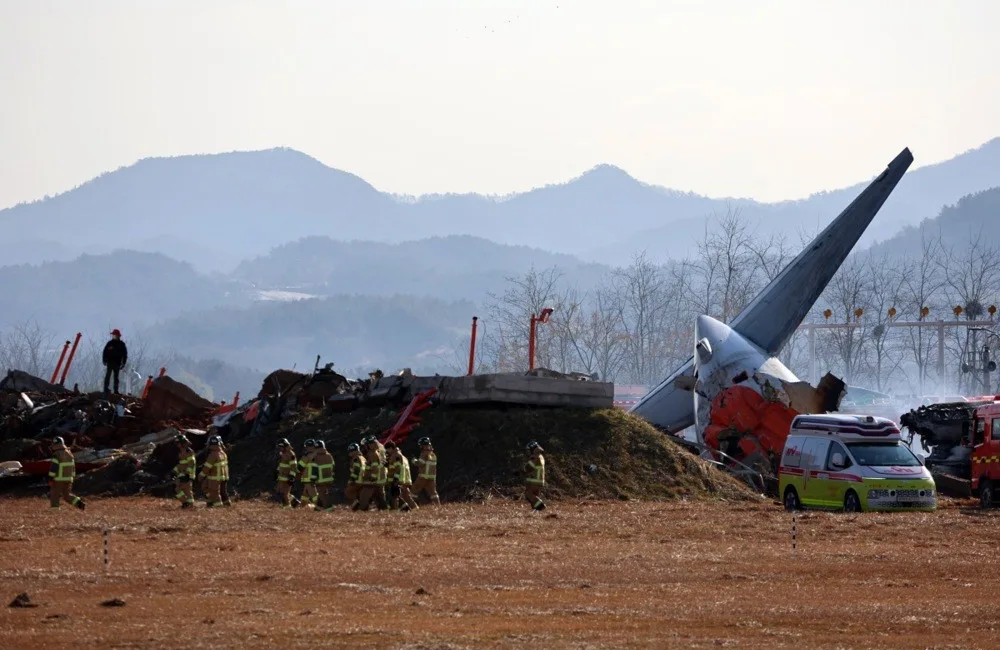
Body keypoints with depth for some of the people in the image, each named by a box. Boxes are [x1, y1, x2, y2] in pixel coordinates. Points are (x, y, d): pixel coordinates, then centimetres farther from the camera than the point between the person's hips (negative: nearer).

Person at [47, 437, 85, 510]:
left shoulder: (57, 455, -13)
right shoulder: (69, 454, 12)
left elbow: (53, 467, -18)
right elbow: (73, 467, 17)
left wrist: (51, 479, -16)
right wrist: (72, 478, 22)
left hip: (59, 479, -7)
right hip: (68, 479, 7)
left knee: (54, 496, 2)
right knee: (67, 495, 15)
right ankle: (79, 503, -2)